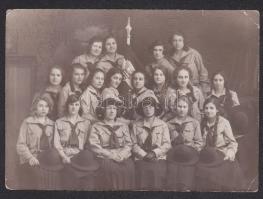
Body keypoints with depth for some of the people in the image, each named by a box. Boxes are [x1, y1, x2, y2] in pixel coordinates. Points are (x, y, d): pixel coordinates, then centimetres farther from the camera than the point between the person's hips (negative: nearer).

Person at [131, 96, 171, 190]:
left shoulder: (162, 125, 12)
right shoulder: (136, 125, 12)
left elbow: (167, 144, 5)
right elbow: (134, 144, 4)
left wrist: (154, 153, -8)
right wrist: (144, 155, -9)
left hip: (159, 158, 0)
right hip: (141, 159, 0)